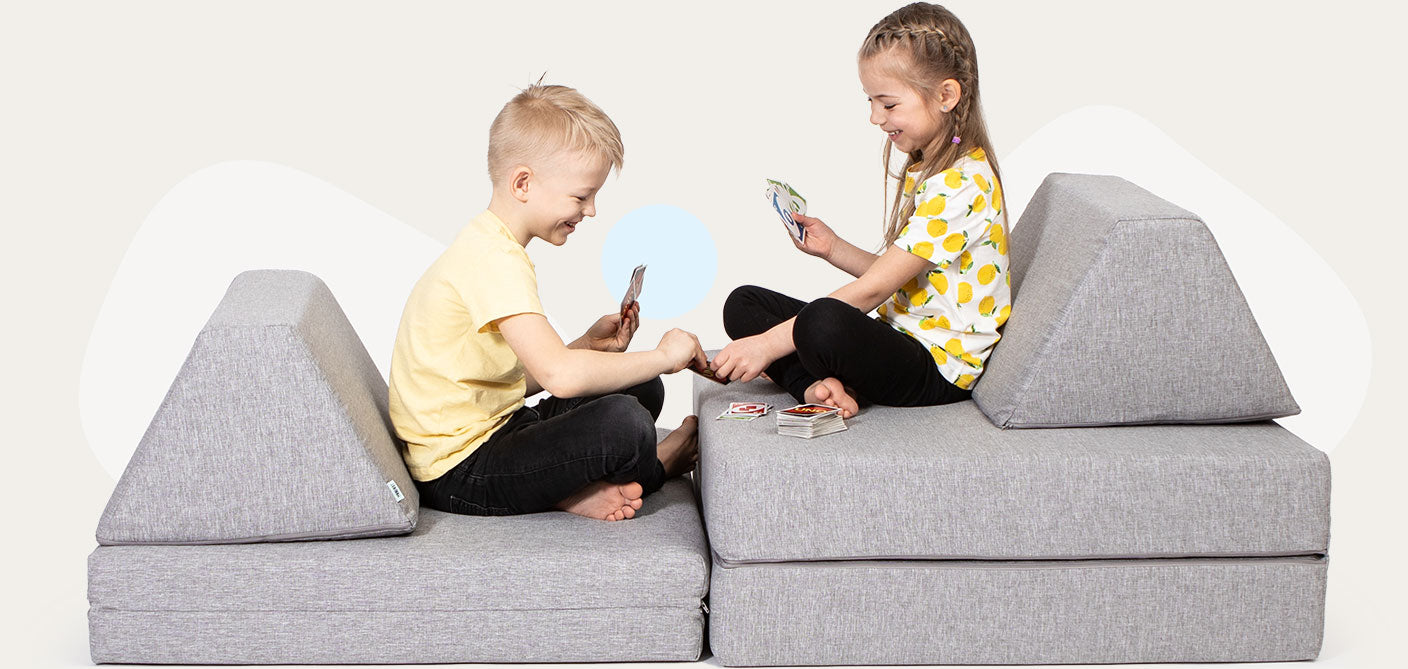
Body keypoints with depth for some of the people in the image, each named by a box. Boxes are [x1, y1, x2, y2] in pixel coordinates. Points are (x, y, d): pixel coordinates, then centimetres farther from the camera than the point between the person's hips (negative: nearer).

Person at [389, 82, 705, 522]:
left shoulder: (487, 250, 15)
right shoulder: (493, 260, -21)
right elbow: (561, 376, -33)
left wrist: (588, 346, 3)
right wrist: (662, 356, -20)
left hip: (489, 429, 11)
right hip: (458, 476, -11)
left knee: (643, 391, 14)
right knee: (624, 422, -26)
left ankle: (571, 489, -6)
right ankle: (653, 470, 8)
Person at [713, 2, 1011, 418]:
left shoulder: (961, 184, -20)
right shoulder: (923, 169, 15)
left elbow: (872, 290, -23)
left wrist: (768, 343, -23)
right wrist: (833, 248, 3)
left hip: (938, 370, -10)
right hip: (901, 341, 11)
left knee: (825, 321, -39)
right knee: (744, 304, 5)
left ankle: (821, 387, -7)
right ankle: (820, 385, -19)